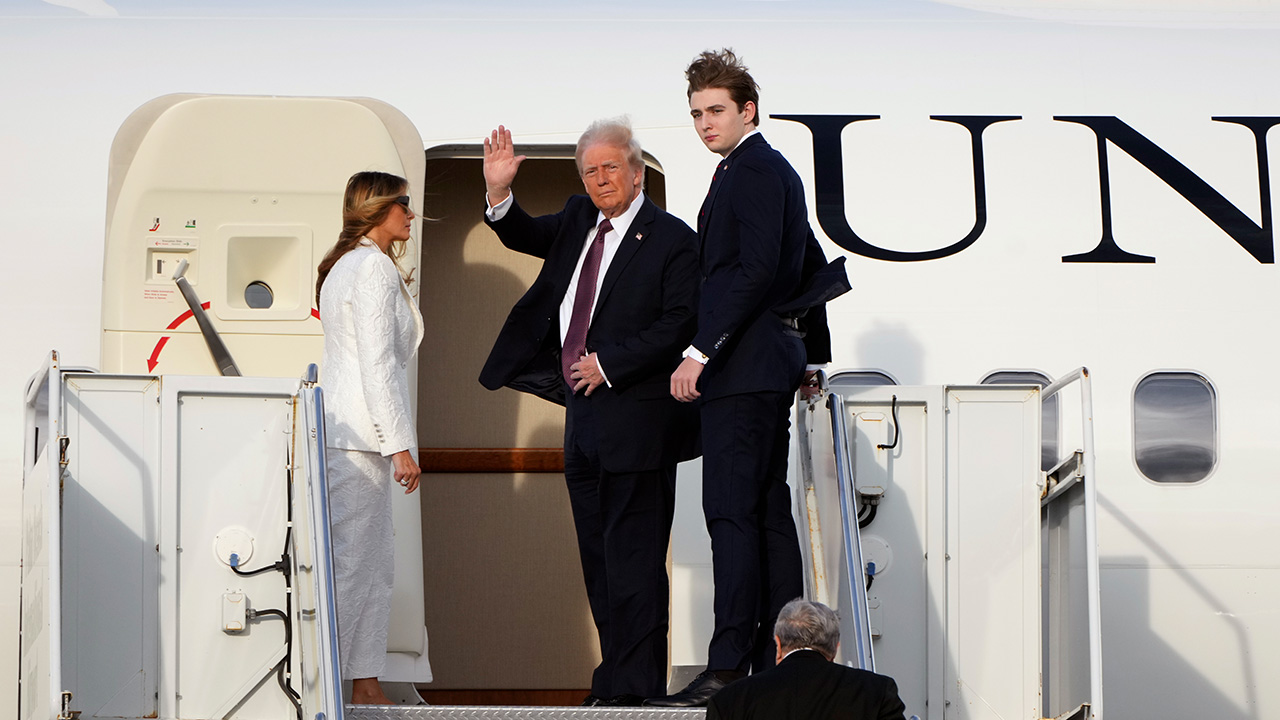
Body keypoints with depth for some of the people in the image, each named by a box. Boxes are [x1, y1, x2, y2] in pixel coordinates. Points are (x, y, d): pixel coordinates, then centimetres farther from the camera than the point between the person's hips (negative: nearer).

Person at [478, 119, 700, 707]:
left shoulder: (671, 240, -10)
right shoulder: (579, 222, 13)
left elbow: (679, 326, -15)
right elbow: (525, 237, 18)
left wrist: (609, 365, -16)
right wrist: (499, 193, -2)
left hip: (636, 422, -8)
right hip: (584, 416, 8)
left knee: (633, 558, -7)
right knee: (598, 556, 12)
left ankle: (633, 686, -5)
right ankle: (615, 679, 18)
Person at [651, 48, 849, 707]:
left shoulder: (755, 170, -11)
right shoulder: (775, 171, 21)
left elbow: (755, 270, -21)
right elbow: (814, 268, 29)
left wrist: (701, 350, -22)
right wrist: (814, 355, 31)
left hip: (742, 367, -11)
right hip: (767, 368, 11)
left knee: (731, 512, -14)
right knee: (769, 512, 9)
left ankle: (729, 667, -18)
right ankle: (779, 664, 10)